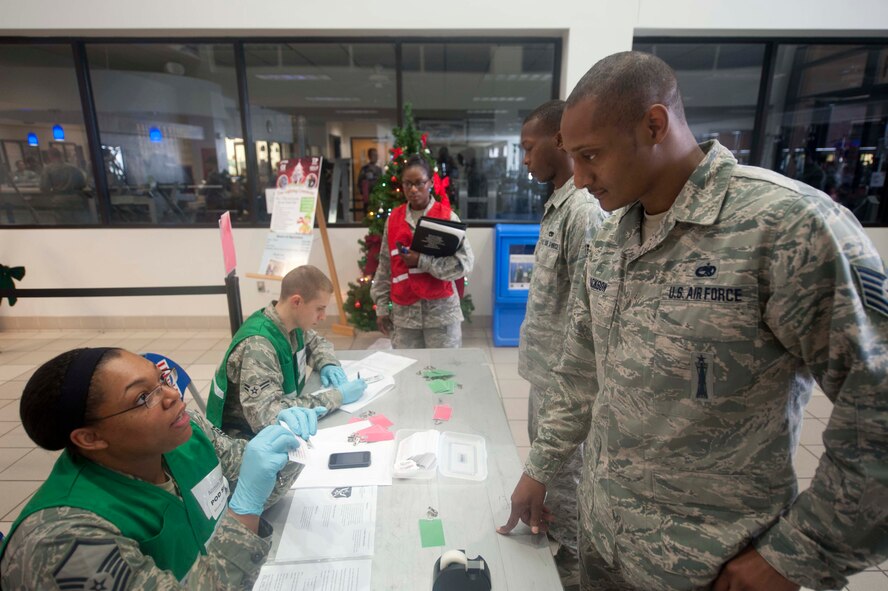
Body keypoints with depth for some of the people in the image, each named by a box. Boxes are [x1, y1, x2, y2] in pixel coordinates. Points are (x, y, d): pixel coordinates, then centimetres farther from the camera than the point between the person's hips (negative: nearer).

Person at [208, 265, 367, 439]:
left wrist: (328, 364, -5)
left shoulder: (292, 324, -5)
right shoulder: (257, 346, -29)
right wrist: (337, 396, -32)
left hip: (279, 426, 7)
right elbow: (268, 417, -37)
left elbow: (316, 342, 16)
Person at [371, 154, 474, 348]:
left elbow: (465, 263, -10)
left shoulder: (447, 217, -3)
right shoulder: (393, 219, 6)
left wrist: (422, 261, -17)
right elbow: (385, 267, 10)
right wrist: (382, 307, 8)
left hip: (441, 311, -2)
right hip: (403, 312, 3)